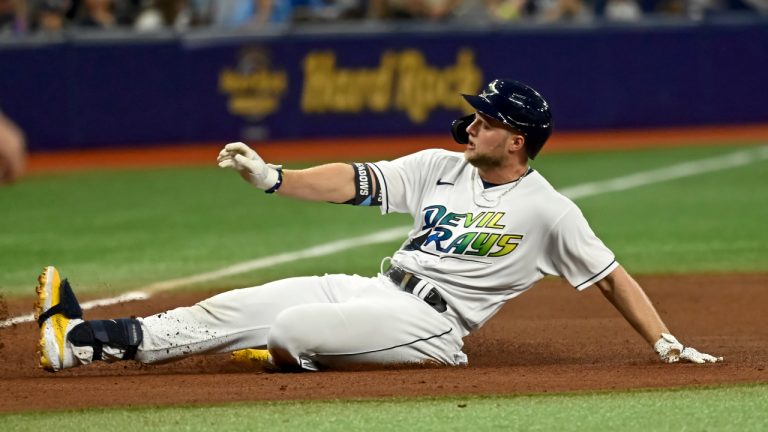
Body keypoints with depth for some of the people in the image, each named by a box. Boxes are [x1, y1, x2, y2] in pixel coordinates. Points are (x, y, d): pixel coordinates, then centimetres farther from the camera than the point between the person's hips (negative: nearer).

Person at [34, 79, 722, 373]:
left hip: (429, 323, -6)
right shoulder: (441, 168, 12)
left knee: (292, 328, -25)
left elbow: (610, 275, -3)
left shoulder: (548, 210, -5)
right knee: (240, 307, -5)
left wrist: (666, 342, -10)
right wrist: (273, 176, -5)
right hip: (375, 291, 6)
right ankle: (86, 339, -8)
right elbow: (356, 182, 7)